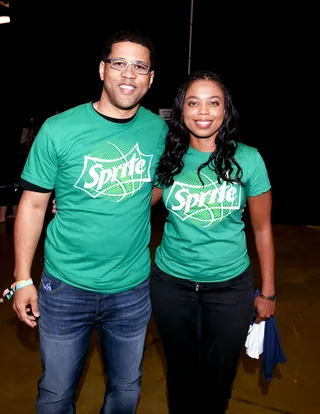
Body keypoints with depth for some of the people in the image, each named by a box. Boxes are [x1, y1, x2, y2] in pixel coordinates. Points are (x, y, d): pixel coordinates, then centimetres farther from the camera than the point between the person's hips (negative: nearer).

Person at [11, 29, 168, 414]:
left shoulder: (159, 131, -3)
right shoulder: (58, 130, -12)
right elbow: (33, 204, -6)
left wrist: (131, 210, -2)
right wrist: (22, 278, -5)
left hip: (133, 290, 3)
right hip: (65, 287, -2)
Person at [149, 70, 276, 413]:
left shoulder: (247, 159, -10)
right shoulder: (168, 160, -6)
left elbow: (262, 229, -2)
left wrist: (268, 293, 2)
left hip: (230, 285, -1)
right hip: (171, 282, 1)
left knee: (218, 376, 16)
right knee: (181, 370, 20)